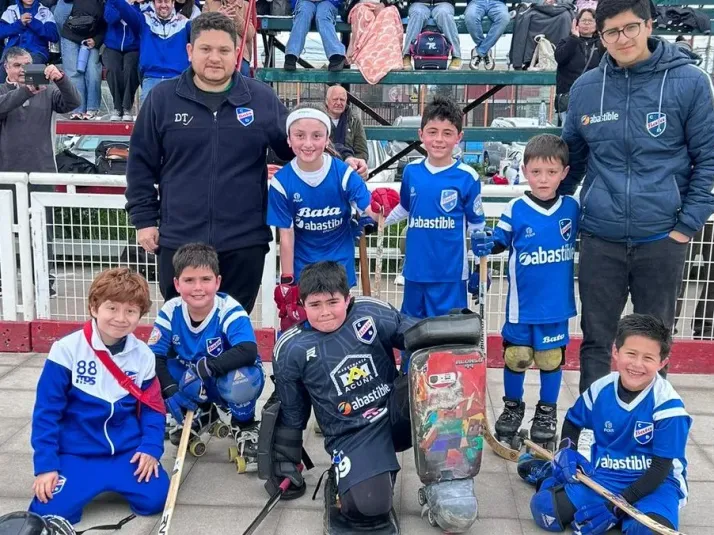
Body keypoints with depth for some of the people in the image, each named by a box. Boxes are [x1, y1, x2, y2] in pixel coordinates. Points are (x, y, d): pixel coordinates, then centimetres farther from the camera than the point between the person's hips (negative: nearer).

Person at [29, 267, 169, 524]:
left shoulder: (143, 356, -2)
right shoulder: (67, 350, -12)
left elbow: (152, 408, 5)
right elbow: (46, 411, -8)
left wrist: (151, 448, -11)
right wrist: (46, 464, -11)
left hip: (128, 452, 2)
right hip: (77, 455, -1)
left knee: (155, 498, -18)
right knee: (49, 511, -20)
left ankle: (112, 482, 14)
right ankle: (94, 483, 13)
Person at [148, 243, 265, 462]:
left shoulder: (229, 311, -25)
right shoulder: (170, 311, -13)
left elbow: (248, 352, -39)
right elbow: (154, 357, -14)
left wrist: (205, 367, -40)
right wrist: (170, 390, -28)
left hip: (227, 381, -5)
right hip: (191, 385, 5)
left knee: (242, 381, -39)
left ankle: (244, 425, 0)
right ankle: (200, 415, 13)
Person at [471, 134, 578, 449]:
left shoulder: (572, 208, -1)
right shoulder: (515, 210, -8)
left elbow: (583, 241, 15)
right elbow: (499, 242, -2)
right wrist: (484, 244, -20)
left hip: (557, 303, 1)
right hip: (522, 303, -1)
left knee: (551, 358, 11)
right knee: (516, 356, 10)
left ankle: (547, 411, 30)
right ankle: (512, 406, 31)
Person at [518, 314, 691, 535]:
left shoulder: (668, 404, -18)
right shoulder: (600, 390, -5)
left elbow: (661, 468, -16)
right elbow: (573, 422, 16)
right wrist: (566, 453, -3)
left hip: (655, 483, -2)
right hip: (604, 476, 2)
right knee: (545, 508, -17)